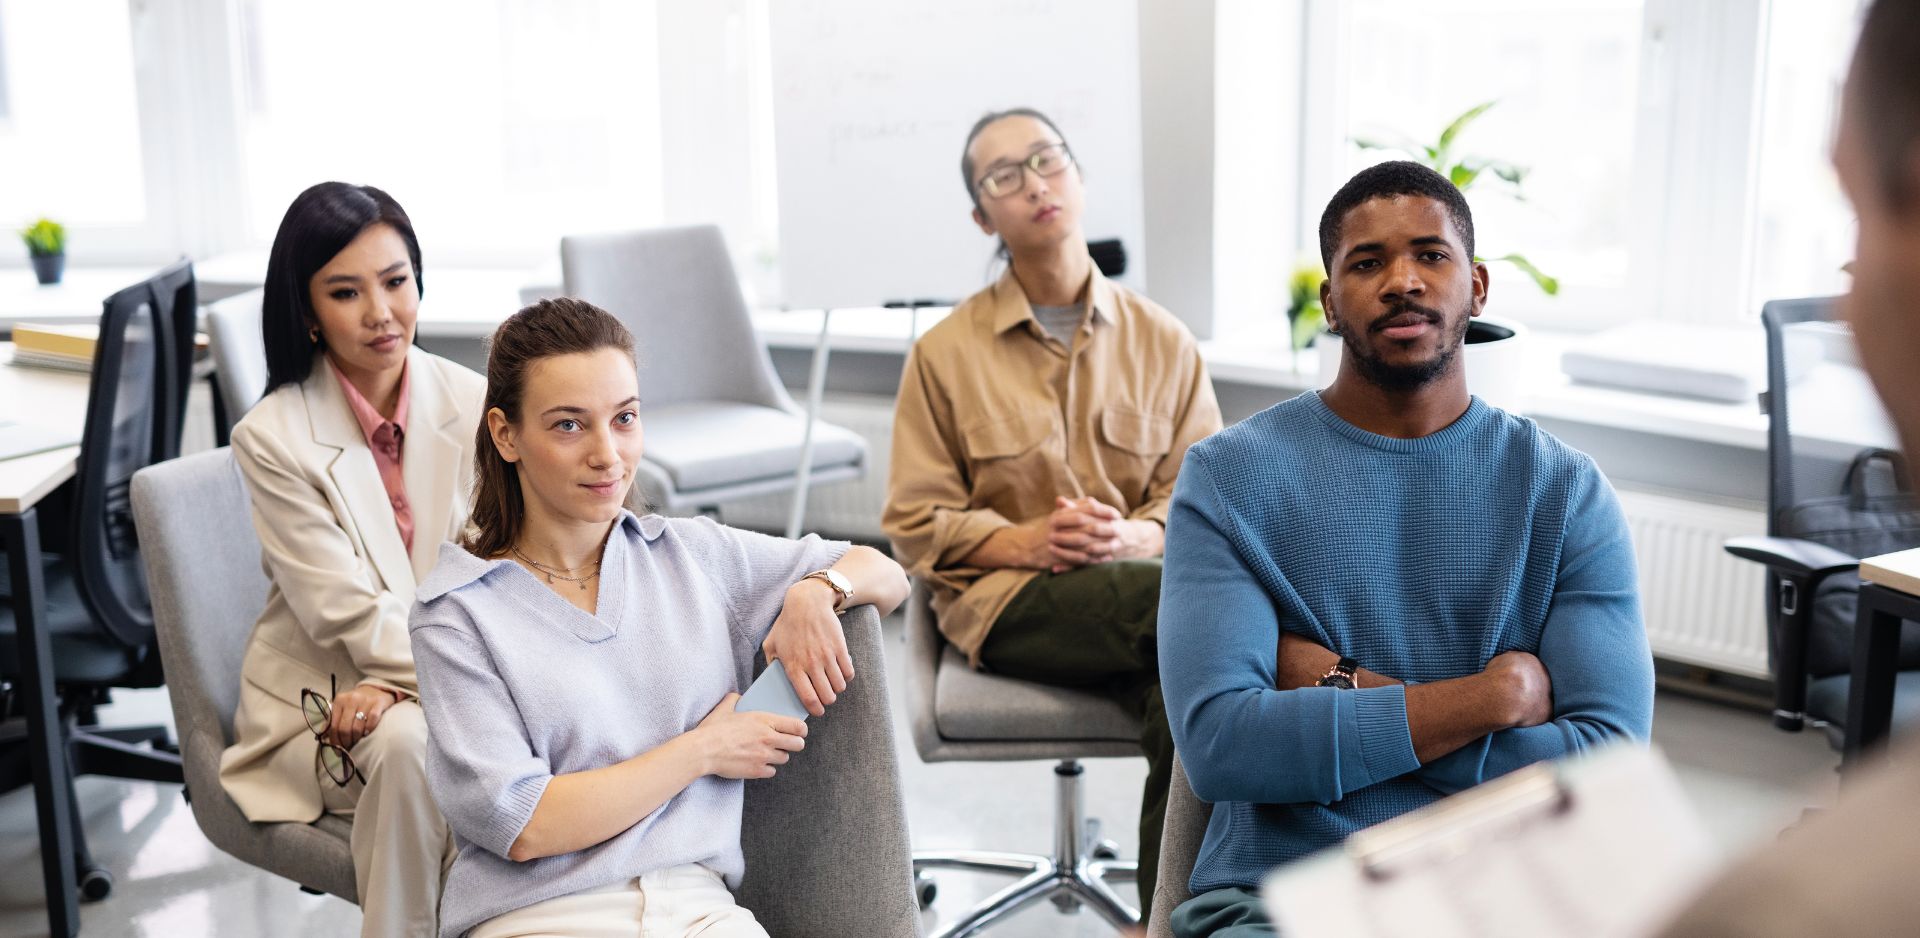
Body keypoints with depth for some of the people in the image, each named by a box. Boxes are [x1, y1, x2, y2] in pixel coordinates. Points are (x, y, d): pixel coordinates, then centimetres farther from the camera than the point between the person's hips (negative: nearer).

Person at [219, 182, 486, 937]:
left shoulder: (471, 405, 0)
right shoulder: (272, 438, -9)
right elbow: (351, 614, -14)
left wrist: (395, 681, -19)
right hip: (322, 695, -2)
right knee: (412, 743, -33)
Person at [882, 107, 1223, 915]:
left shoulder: (1163, 341, 11)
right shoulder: (945, 352, 5)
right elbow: (916, 525, 3)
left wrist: (1136, 535, -15)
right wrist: (1025, 541, -14)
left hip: (1141, 579, 3)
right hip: (1004, 602, -2)